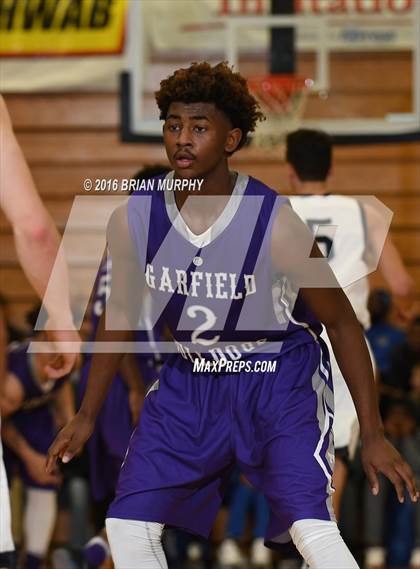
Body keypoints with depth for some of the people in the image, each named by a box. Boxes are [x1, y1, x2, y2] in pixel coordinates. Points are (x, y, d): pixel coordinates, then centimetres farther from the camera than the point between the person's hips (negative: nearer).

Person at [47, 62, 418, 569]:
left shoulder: (274, 224, -23)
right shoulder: (132, 220, -11)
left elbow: (341, 322, -11)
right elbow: (121, 315, 8)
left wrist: (373, 436, -10)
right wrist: (87, 416, 12)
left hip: (281, 379, -4)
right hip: (190, 379, 5)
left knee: (310, 527, -24)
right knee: (127, 526, -2)